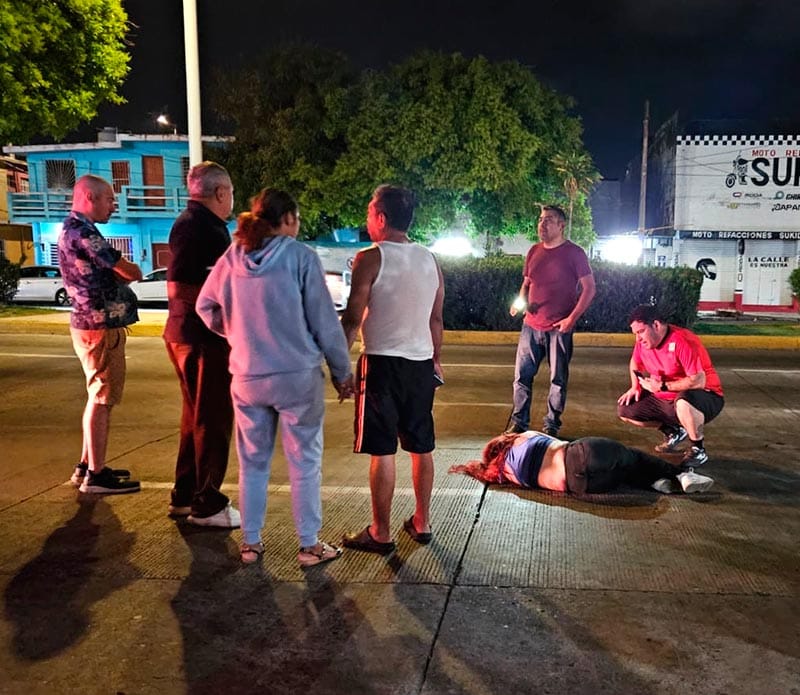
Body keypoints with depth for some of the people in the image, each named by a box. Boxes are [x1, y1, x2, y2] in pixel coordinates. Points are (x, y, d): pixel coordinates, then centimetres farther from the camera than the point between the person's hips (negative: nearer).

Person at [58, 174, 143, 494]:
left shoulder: (73, 228, 17)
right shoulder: (82, 231, -17)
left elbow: (106, 271, 14)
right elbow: (131, 272, -16)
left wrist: (118, 271, -6)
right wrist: (131, 269, 5)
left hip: (93, 323, 10)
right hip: (101, 327, -10)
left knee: (98, 397, 17)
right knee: (101, 399, -4)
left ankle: (87, 465, 26)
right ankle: (96, 475, 4)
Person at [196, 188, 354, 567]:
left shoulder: (232, 257, 2)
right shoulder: (300, 256, -11)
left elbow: (206, 306, 13)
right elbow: (324, 320, -9)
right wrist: (342, 372, 0)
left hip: (247, 377, 4)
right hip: (298, 376, -4)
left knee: (253, 462, 17)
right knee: (304, 464, 9)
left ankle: (250, 542, 27)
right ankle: (309, 546, 19)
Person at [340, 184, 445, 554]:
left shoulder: (371, 258, -9)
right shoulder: (429, 260, 10)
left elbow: (352, 318, -11)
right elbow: (436, 319, 15)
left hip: (383, 362, -6)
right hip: (421, 362, 7)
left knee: (382, 450, 1)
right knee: (421, 446, 15)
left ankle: (380, 534, 9)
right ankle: (422, 523, 26)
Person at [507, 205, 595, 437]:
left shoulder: (574, 253, -5)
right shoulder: (534, 251, 11)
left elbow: (589, 288, -5)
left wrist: (572, 318, -13)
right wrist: (521, 301, -1)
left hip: (559, 327, -4)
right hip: (531, 324, 4)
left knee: (558, 379, 4)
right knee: (522, 375, 4)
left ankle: (551, 425, 16)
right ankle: (518, 423, 15)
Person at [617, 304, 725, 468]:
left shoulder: (682, 341, -26)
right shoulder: (643, 342, -3)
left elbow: (699, 381, -32)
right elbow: (635, 362, 19)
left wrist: (662, 386, -26)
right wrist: (635, 387, 2)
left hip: (705, 397, -8)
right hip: (665, 399, 8)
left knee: (683, 402, -42)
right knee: (624, 410, -1)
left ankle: (698, 450, -15)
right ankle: (672, 431, 14)